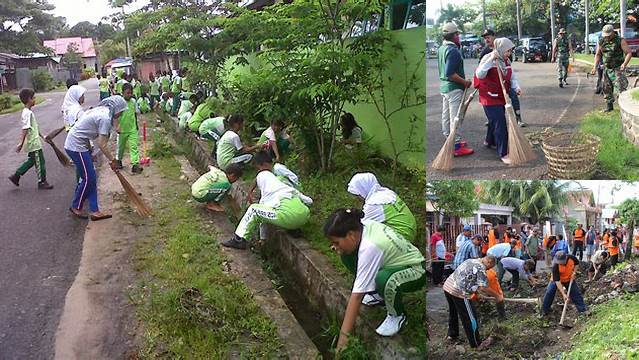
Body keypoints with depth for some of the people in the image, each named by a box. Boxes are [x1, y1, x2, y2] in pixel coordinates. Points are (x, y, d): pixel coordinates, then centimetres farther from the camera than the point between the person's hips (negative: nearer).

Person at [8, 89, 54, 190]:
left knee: (31, 161, 21)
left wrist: (41, 135, 27)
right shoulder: (27, 113, -20)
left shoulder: (28, 112, 10)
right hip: (34, 144, -10)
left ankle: (16, 176, 25)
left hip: (32, 143, 10)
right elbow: (24, 129, -26)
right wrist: (21, 143, -30)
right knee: (40, 163, 2)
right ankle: (42, 182, 14)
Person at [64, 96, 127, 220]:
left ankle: (94, 211, 12)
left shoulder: (100, 110, 11)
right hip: (76, 146, -10)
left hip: (78, 144, 10)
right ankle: (76, 207, 19)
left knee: (91, 178, 10)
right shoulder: (105, 118, -19)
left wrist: (90, 152, 16)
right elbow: (101, 144, -19)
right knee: (88, 179, 1)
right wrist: (112, 160, -8)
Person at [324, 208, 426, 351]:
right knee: (348, 256, -6)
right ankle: (377, 293, 11)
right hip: (395, 263, 8)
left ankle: (397, 315, -8)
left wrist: (344, 334, -32)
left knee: (384, 279, -40)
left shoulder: (369, 248, -35)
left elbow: (357, 295, -34)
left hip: (415, 271, -8)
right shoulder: (361, 226, -14)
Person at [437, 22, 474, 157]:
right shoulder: (453, 50, -21)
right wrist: (465, 82, -17)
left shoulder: (441, 49, 9)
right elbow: (450, 74, -26)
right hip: (454, 88, -10)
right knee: (456, 117, -5)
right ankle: (457, 146, -2)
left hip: (444, 87, 10)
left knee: (446, 115, 16)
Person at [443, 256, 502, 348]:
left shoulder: (471, 261, 17)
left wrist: (477, 291, 33)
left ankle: (452, 334, 45)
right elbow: (483, 288, -15)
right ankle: (477, 343, 14)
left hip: (447, 286, 9)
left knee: (453, 312, 29)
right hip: (459, 292, -9)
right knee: (470, 318, 4)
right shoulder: (481, 268, -9)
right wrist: (498, 296, -3)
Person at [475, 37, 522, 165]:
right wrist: (491, 60, -37)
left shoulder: (506, 61, 6)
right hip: (490, 98, -8)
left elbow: (512, 77, 11)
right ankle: (503, 154, -8)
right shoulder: (488, 59, -17)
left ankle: (490, 141, 49)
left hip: (501, 97, 8)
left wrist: (516, 88, -9)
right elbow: (479, 75, -30)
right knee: (500, 124, -12)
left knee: (496, 120, 23)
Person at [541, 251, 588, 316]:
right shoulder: (555, 266, -37)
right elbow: (557, 281, -35)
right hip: (557, 279, -3)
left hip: (569, 279, 3)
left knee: (576, 293, 4)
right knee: (549, 293, -11)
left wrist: (574, 272, -17)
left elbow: (577, 264, -1)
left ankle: (583, 309, 21)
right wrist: (563, 294, -37)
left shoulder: (571, 258, -29)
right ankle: (544, 310, 2)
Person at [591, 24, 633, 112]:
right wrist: (595, 67, 3)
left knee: (620, 88, -13)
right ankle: (609, 105, 21)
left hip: (618, 69, -5)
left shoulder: (620, 41, -9)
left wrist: (624, 63, -25)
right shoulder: (601, 42, 4)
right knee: (607, 88, 9)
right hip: (606, 69, 5)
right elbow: (598, 54, 14)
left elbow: (629, 53, -9)